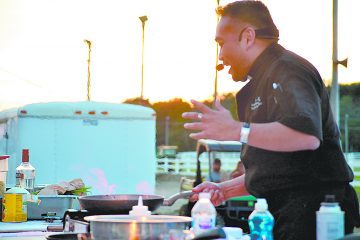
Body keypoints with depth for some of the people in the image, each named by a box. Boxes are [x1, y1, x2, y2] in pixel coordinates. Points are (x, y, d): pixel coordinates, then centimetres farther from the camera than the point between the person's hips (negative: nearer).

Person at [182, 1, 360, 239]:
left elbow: (308, 135, -31)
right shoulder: (262, 81, 24)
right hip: (287, 215, 10)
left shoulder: (288, 70, -10)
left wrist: (237, 130, -31)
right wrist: (224, 190, 18)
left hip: (312, 213, -10)